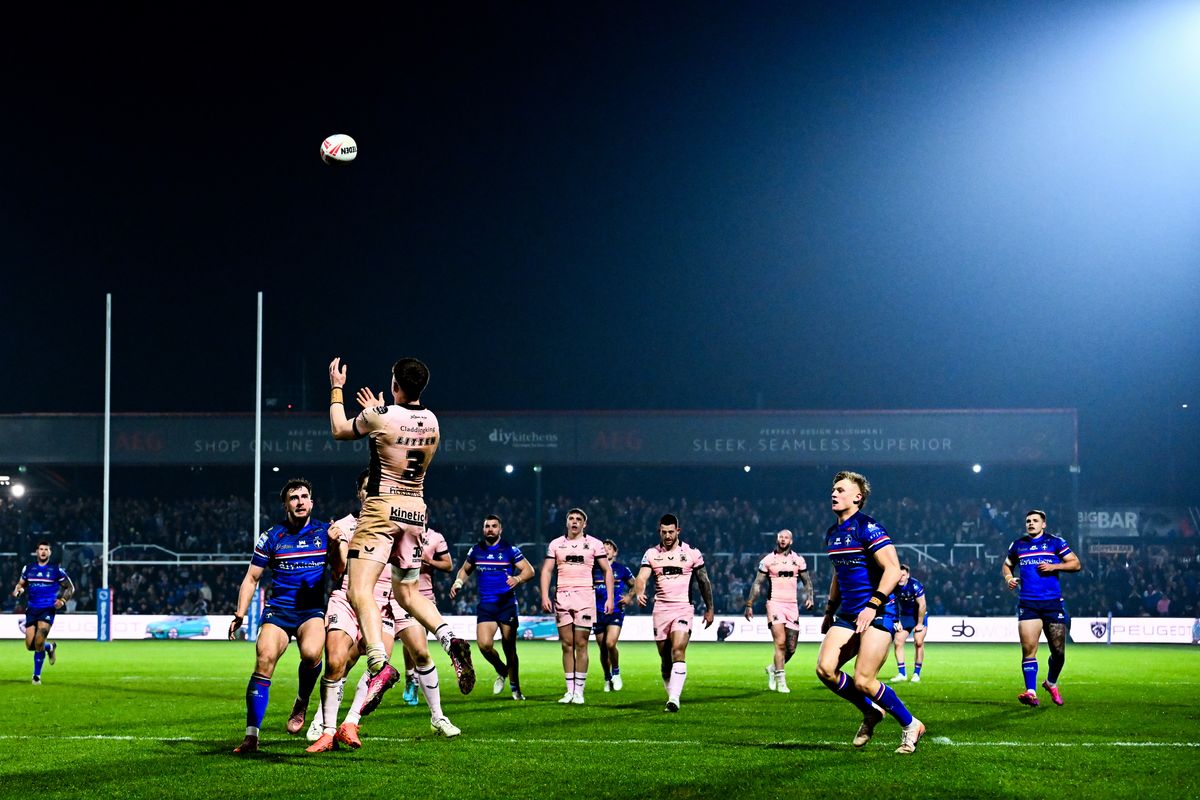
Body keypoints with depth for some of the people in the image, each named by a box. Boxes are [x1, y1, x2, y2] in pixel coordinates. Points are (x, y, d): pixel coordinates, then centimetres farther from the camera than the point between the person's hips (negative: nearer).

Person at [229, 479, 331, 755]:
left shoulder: (325, 532, 6)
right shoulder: (271, 536, 5)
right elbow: (252, 578, 11)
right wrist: (240, 614, 1)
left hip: (313, 609, -1)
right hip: (278, 609, 1)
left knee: (311, 652, -30)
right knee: (264, 661, -19)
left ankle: (302, 703, 1)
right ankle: (252, 736, -13)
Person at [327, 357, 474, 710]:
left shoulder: (380, 416, -12)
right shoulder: (432, 421, 6)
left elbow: (339, 430, 7)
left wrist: (336, 389, 20)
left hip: (382, 507, -7)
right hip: (415, 509, 7)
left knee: (359, 591, -13)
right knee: (407, 592, 19)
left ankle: (379, 664, -33)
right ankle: (450, 640, -4)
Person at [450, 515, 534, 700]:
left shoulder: (510, 549, -2)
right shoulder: (477, 550, 9)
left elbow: (529, 570, -5)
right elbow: (465, 570, 25)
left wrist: (517, 579, -25)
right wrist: (458, 583, 5)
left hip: (507, 604, -2)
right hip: (485, 606, 2)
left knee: (509, 649, 3)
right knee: (484, 645, -15)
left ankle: (515, 688, 19)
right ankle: (501, 671, 15)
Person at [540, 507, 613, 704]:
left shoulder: (594, 544, 6)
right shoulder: (556, 544, 11)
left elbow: (607, 571, 8)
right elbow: (547, 570, 9)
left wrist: (610, 598, -1)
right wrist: (545, 596, -3)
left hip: (585, 597, -2)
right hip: (562, 598, 2)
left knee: (581, 644, -5)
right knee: (567, 644, 2)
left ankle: (579, 691, -1)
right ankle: (570, 690, 7)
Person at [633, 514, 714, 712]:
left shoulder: (692, 553, 3)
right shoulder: (651, 554, 6)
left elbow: (704, 582, 11)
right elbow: (641, 578, -8)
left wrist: (709, 609, 13)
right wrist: (639, 593, -29)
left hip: (683, 608, -3)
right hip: (660, 610, 3)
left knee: (678, 650, -21)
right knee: (665, 659, 7)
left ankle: (674, 699, -26)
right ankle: (671, 696, 22)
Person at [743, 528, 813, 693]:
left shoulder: (798, 559, 10)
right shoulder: (768, 560, 4)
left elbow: (807, 581, 15)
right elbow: (757, 583, 6)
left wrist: (809, 597, -3)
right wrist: (749, 604, 1)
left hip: (792, 605, 3)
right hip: (774, 603, -3)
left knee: (791, 648, 4)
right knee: (780, 642, -15)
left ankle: (773, 669, 29)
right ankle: (781, 681, -10)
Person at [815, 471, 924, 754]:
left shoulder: (867, 527, -12)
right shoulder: (832, 533, 15)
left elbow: (893, 569, -18)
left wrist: (873, 605, -24)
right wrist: (829, 611, 27)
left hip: (877, 613, -8)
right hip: (847, 614, 8)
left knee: (863, 681, -12)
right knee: (825, 669, -9)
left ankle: (910, 725, 10)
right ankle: (871, 712, 13)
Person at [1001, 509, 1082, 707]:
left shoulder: (1056, 542, 4)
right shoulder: (1018, 545, 12)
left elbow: (1076, 564, 2)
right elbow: (1007, 565, 25)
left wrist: (1053, 566, -11)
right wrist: (1008, 577, 4)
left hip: (1053, 602, -1)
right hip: (1027, 603, 1)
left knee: (1058, 651, 5)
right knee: (1028, 648, -12)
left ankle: (1051, 683, 31)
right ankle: (1031, 692, -14)